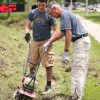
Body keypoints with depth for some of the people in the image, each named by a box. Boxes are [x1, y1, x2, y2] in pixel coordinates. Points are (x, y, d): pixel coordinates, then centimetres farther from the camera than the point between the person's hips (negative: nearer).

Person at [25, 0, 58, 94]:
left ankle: (48, 85, 5)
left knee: (48, 64, -6)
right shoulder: (33, 13, 1)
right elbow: (27, 25, 7)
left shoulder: (50, 15, -9)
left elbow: (55, 30, -6)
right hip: (34, 41, 4)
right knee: (32, 63, 11)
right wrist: (27, 33, -13)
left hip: (45, 42, -4)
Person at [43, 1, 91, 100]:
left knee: (77, 70, -7)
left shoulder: (65, 14, -14)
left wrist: (65, 52, -18)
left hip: (81, 42, -10)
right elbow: (62, 33, 24)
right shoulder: (65, 14, 17)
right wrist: (49, 42, 23)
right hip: (83, 41, 10)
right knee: (82, 70, 15)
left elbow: (69, 34, -20)